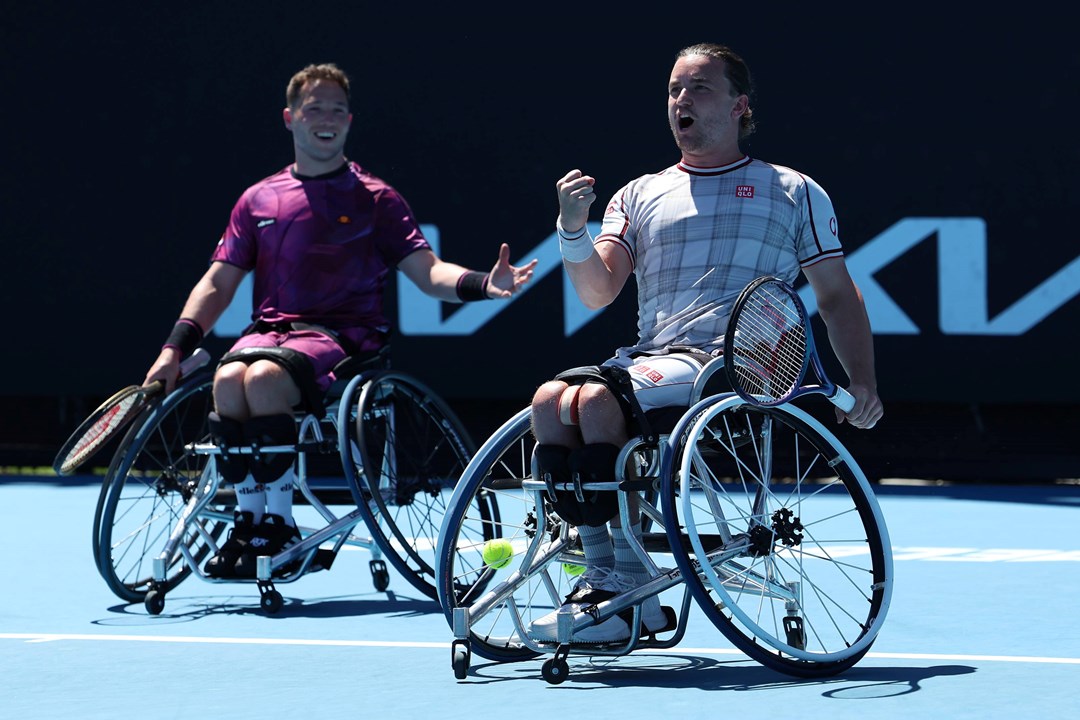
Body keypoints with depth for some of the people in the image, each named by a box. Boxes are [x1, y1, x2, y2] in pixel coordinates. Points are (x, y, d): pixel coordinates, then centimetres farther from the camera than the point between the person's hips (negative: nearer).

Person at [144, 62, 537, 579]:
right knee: (229, 378, -31)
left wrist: (483, 284, -20)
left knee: (264, 377, -34)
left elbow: (427, 272, 0)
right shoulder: (259, 200, 17)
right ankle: (248, 519, -19)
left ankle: (279, 525, -23)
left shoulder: (375, 199, 9)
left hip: (343, 334, -3)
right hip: (271, 328, 3)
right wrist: (175, 348, 3)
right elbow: (218, 284, 16)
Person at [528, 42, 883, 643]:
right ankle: (601, 574, -22)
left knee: (598, 401, -30)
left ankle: (633, 591, -25)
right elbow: (598, 291, 11)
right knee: (551, 400, -26)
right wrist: (574, 230, -8)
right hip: (652, 359, 5)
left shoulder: (794, 192, 17)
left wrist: (863, 384, 0)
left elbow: (838, 297, 14)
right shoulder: (641, 195, 23)